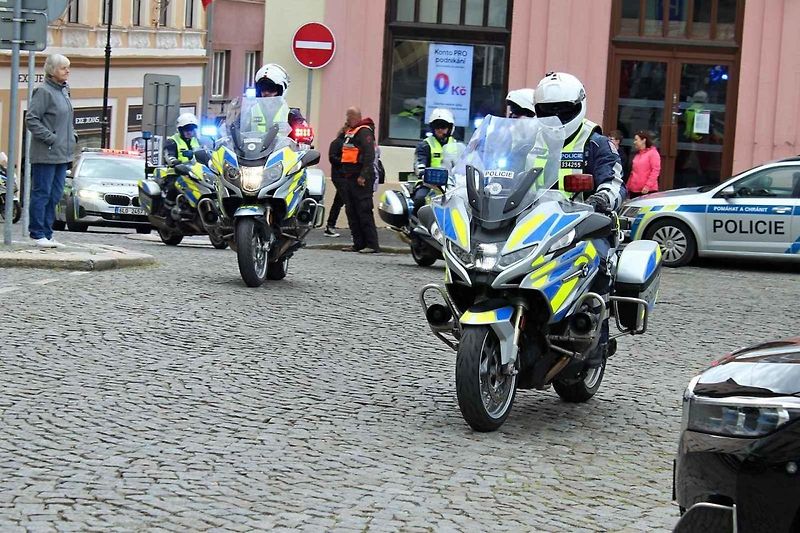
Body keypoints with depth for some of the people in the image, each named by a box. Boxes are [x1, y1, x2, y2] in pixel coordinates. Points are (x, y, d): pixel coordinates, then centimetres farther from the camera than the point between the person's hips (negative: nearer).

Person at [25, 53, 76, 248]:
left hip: (62, 154, 9)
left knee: (55, 195, 11)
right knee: (42, 193, -2)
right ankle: (38, 234, 3)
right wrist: (50, 138, -19)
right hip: (46, 154, -9)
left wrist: (72, 136, 12)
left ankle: (47, 234, 17)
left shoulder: (64, 91, 15)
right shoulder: (43, 91, -12)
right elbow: (31, 120, -17)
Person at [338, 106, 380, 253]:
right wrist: (344, 174, 19)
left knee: (364, 211, -11)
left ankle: (372, 244, -10)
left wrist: (363, 176, -24)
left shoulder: (364, 131, -11)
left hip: (361, 179, -10)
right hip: (349, 178, 10)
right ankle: (358, 243, 14)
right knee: (351, 212, 10)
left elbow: (369, 154, -19)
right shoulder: (350, 131, 20)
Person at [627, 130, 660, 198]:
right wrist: (628, 187, 15)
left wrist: (648, 186, -17)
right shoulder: (637, 155, 18)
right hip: (634, 191, 7)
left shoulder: (653, 153, -2)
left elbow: (655, 171, -10)